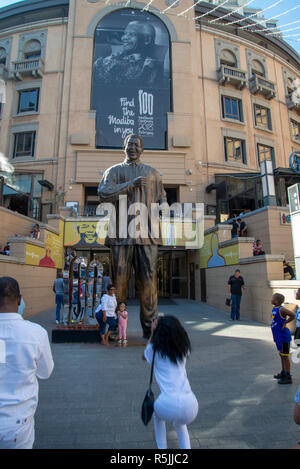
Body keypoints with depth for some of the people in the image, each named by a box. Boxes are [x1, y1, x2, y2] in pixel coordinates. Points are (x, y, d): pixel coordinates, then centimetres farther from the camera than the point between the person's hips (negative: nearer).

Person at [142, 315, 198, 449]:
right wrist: (169, 326, 23)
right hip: (190, 405, 3)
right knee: (179, 424, 37)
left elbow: (144, 356, 23)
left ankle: (162, 447, 34)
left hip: (168, 404, -3)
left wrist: (152, 333, 20)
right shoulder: (184, 347, 6)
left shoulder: (155, 349, 0)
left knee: (158, 414, 34)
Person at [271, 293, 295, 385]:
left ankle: (288, 377, 11)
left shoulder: (281, 309, -21)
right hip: (278, 336, 9)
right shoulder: (274, 308, 6)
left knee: (285, 356, 1)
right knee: (281, 355, 20)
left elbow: (293, 315, -27)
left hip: (283, 337, -9)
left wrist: (285, 323, -17)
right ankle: (283, 372, 35)